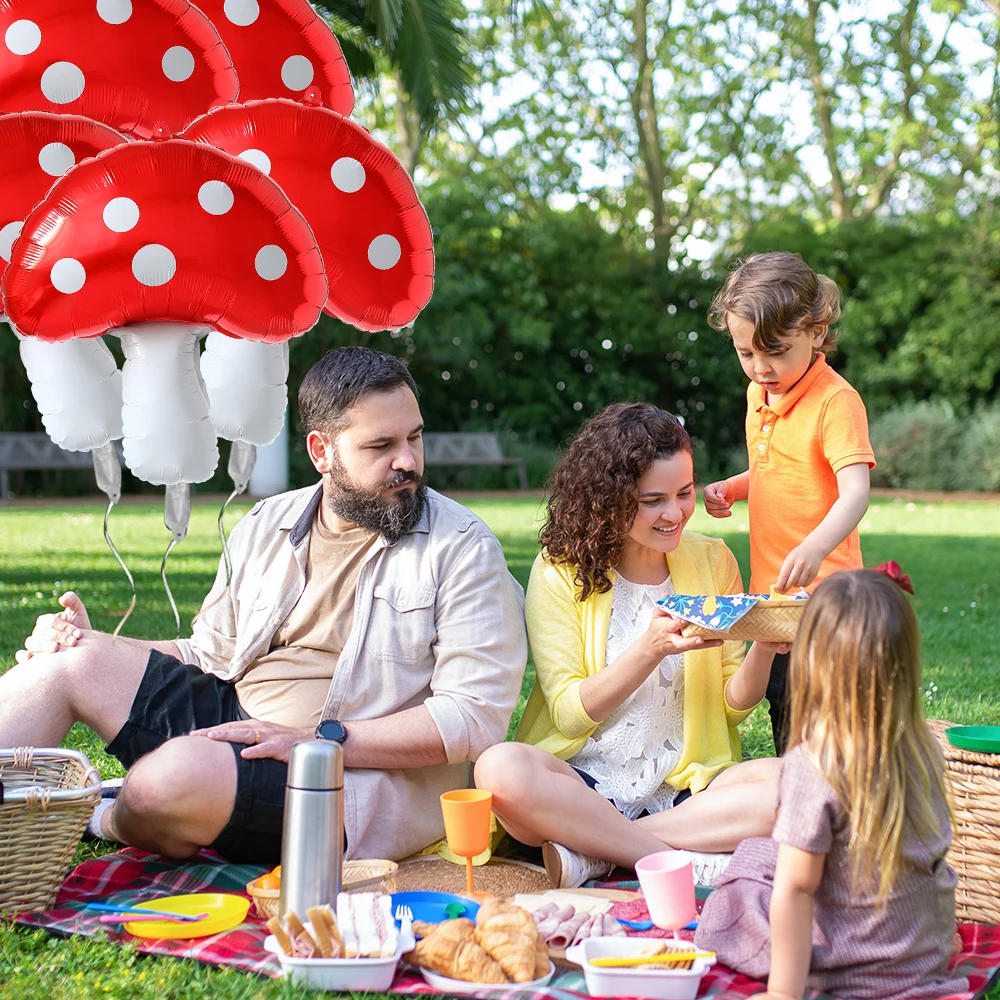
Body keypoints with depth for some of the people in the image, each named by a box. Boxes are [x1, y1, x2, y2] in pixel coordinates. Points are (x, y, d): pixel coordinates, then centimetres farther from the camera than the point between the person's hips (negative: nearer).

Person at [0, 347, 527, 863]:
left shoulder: (462, 548, -6)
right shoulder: (264, 528, 12)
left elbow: (476, 717, -14)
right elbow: (210, 655, 22)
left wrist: (319, 739, -20)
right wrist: (89, 644, 6)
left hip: (361, 782, -6)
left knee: (179, 772, -30)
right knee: (74, 659, -8)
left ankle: (107, 825, 3)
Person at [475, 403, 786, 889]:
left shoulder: (711, 561, 7)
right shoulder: (561, 571, -2)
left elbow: (734, 707, 10)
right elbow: (570, 712, -7)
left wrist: (763, 650, -12)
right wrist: (651, 648, -21)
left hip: (685, 787, 3)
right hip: (584, 783, -3)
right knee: (500, 768, -34)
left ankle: (592, 850, -23)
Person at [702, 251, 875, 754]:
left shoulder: (836, 400, -17)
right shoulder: (759, 395, 9)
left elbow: (855, 491, -29)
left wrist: (814, 548, -46)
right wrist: (729, 488, 6)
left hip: (820, 590, -8)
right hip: (770, 594, 8)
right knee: (782, 715, 18)